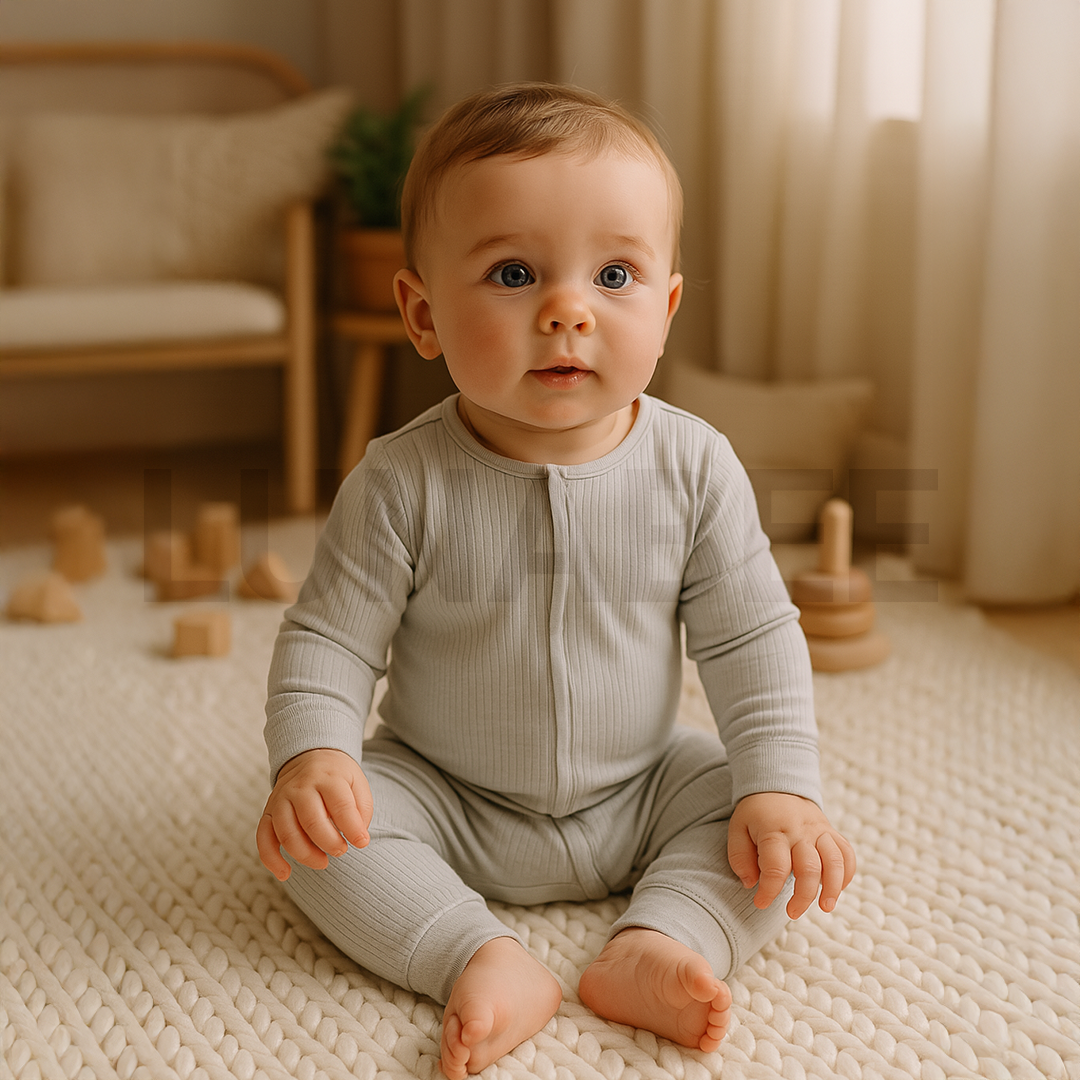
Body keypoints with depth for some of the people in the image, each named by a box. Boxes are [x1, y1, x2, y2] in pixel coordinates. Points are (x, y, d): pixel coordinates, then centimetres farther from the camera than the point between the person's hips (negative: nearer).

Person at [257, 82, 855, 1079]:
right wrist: (312, 754, -29)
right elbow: (330, 638, -11)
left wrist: (781, 785, -17)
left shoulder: (694, 466, -13)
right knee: (311, 831, -23)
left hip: (641, 794, 2)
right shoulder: (403, 483, -18)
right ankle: (486, 961, -27)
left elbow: (752, 638, -7)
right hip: (447, 802, -1)